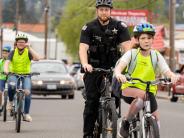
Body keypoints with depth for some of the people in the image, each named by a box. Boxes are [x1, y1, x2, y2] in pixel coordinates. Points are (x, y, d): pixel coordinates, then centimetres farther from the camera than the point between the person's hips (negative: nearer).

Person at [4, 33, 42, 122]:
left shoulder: (28, 52, -1)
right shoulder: (13, 52, 0)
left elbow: (37, 58, -19)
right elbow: (7, 62, -14)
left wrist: (29, 48, -22)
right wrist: (6, 69, -36)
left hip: (26, 75, 0)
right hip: (14, 75, 0)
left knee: (27, 92, -23)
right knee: (11, 85, -34)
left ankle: (26, 114, -14)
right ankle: (11, 101, -7)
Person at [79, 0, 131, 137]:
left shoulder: (120, 26, -5)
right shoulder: (89, 27, -6)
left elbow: (127, 46, -15)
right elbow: (83, 48, -17)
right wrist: (85, 64, -37)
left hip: (112, 66, 1)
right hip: (94, 67, -1)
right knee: (92, 101, -6)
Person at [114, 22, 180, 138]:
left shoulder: (156, 56, -1)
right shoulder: (131, 54, -7)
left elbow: (166, 71, -13)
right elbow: (120, 66, -22)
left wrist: (173, 76, -37)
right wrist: (119, 74, -46)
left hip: (149, 90, 3)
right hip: (129, 89, -3)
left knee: (155, 122, -6)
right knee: (141, 94, -35)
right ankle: (126, 123, -17)